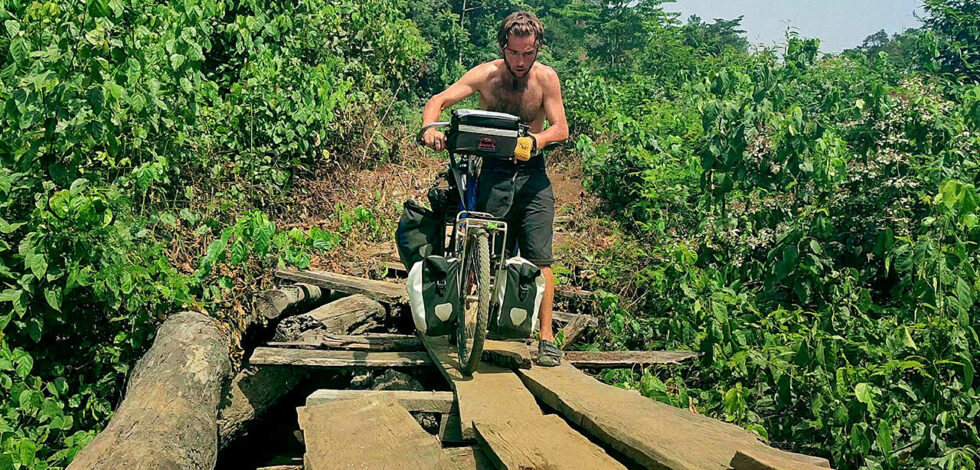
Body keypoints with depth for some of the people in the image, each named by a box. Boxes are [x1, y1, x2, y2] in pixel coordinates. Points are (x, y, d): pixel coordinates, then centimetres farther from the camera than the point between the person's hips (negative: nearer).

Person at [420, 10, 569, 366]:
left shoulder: (546, 78, -3)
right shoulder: (486, 74, -5)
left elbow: (561, 128, -6)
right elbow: (439, 101, -9)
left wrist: (538, 139, -29)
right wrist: (430, 128, -31)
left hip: (533, 175, 0)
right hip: (494, 173, 0)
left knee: (539, 258, -5)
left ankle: (546, 337, 1)